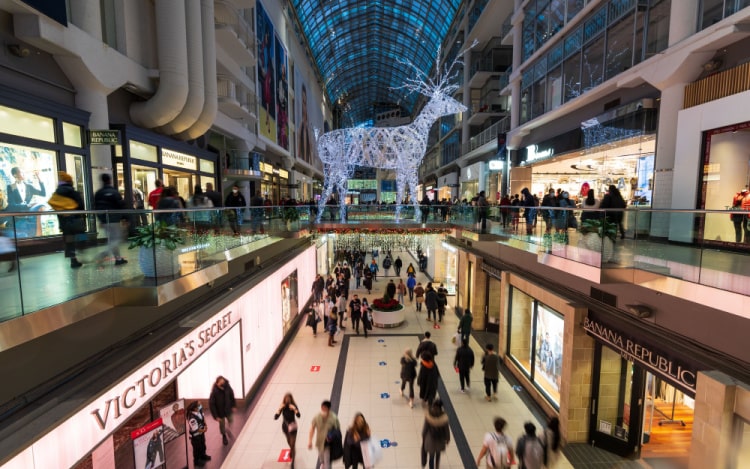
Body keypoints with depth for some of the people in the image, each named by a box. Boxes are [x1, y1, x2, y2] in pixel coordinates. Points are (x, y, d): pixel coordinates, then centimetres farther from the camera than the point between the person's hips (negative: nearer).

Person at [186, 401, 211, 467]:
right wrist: (204, 430, -14)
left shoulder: (199, 410, -18)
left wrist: (205, 425, -11)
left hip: (201, 432, 7)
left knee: (203, 444, 28)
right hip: (195, 435, -7)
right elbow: (196, 430, -28)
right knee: (197, 447, 17)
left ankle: (203, 455, 54)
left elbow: (203, 416, 1)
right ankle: (196, 461, 43)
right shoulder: (192, 418, -39)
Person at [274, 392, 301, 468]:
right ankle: (292, 450, 59)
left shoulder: (294, 406, -21)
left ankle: (292, 462, 12)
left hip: (292, 426, -3)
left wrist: (294, 409, -46)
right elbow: (275, 417, -21)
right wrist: (279, 409, -34)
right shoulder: (282, 407, -15)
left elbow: (298, 416, -33)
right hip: (285, 426, 3)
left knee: (292, 445, -3)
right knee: (289, 441, 28)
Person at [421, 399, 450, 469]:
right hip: (440, 440, 2)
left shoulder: (428, 417, -31)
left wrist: (423, 436, 4)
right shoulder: (444, 418, -29)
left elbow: (425, 428, -16)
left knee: (431, 456, 22)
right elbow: (446, 429, -13)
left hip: (430, 439, -2)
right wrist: (447, 439, 7)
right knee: (438, 454, 34)